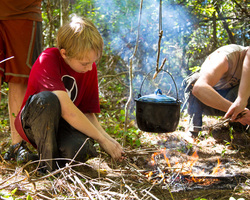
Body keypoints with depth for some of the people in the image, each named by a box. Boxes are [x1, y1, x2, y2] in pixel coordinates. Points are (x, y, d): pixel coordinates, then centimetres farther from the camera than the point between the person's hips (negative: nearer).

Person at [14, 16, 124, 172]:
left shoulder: (90, 68, -4)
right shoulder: (48, 60, -24)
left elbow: (88, 113, 0)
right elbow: (66, 109, -32)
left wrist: (108, 138, -17)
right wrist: (102, 140, -26)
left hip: (61, 125, 3)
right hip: (32, 124, -3)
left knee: (82, 150, -33)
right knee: (47, 99, -38)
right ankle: (48, 161, -18)